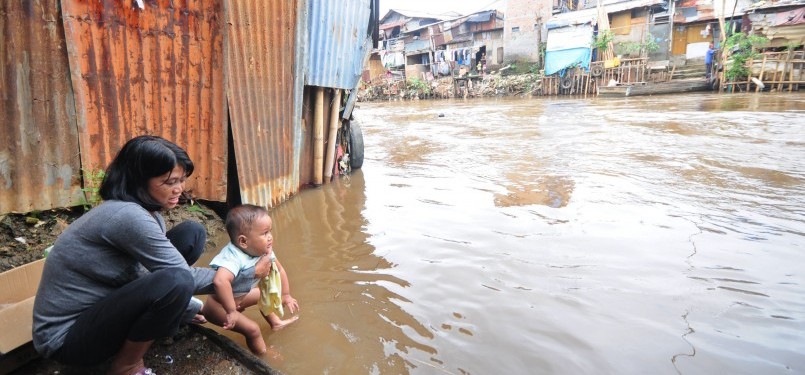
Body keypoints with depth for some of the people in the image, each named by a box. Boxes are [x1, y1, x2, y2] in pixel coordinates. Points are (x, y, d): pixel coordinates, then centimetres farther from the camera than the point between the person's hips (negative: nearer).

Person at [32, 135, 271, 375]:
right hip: (65, 338, -8)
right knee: (174, 282, -35)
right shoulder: (128, 216, -28)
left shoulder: (147, 212, -1)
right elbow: (181, 278, -22)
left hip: (102, 303, 8)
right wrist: (250, 274, -13)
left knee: (192, 234, -5)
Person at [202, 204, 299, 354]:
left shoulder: (264, 252, -13)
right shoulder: (234, 258, -38)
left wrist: (286, 295, 7)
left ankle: (274, 322, 38)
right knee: (252, 329, -15)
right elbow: (220, 281, -56)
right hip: (219, 303, -8)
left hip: (239, 297, 8)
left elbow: (279, 270, 3)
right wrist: (231, 311, -48)